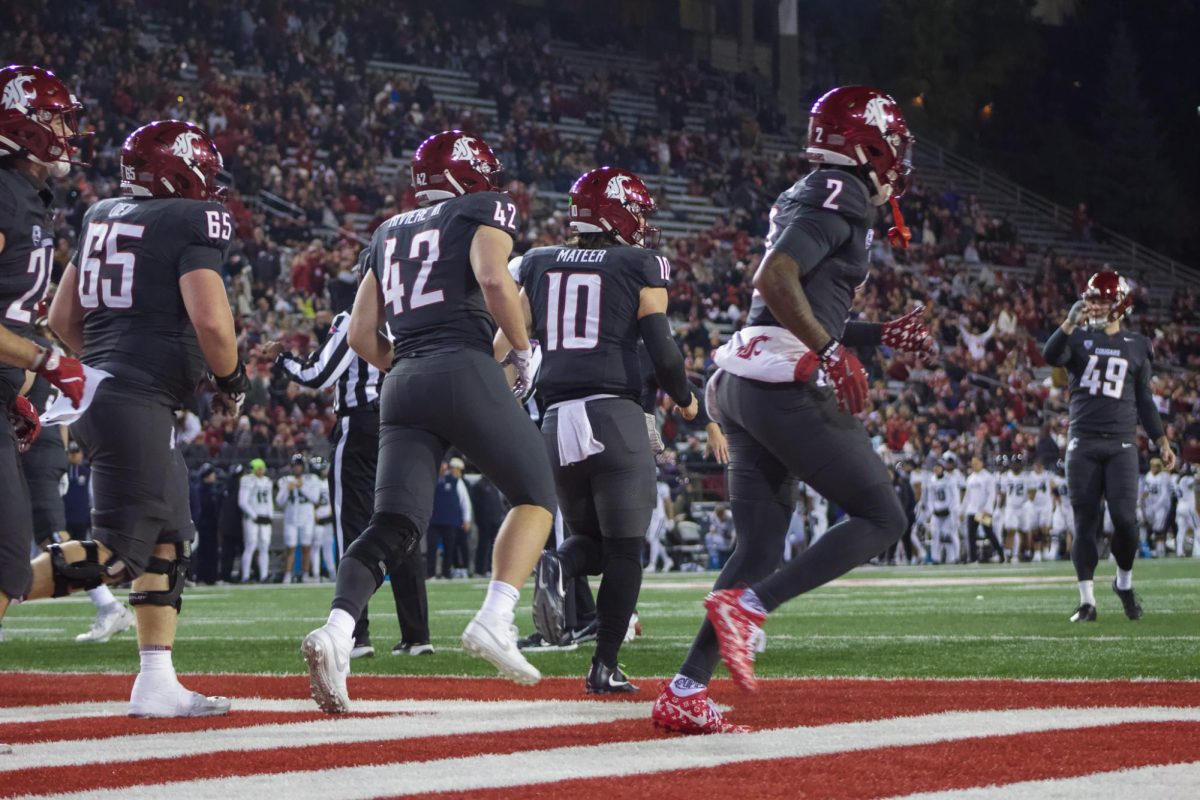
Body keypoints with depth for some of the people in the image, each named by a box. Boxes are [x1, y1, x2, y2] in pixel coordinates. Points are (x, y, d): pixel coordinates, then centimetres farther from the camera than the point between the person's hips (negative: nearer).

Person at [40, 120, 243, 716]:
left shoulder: (103, 217, 16)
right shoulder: (194, 222, -7)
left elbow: (62, 320, 20)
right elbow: (211, 321, -15)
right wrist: (232, 381, 2)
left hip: (100, 387, 9)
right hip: (136, 404, -9)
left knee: (169, 542, 14)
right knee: (117, 553, -10)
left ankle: (157, 683, 12)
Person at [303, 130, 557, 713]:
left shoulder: (389, 233, 25)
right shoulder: (484, 211, 8)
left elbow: (361, 335, 20)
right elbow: (494, 279, -13)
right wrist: (523, 348, 0)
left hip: (402, 383, 5)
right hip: (466, 373, -5)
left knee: (394, 528, -1)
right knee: (535, 495, 10)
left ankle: (336, 631, -26)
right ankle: (495, 618, -10)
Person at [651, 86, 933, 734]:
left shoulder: (807, 197, 24)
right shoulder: (838, 196, -6)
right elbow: (776, 278, -20)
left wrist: (879, 336, 24)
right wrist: (831, 355, -20)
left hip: (742, 386, 10)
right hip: (785, 386, -10)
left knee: (759, 548, 9)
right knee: (880, 518, -3)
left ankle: (685, 694, 1)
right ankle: (746, 607, -15)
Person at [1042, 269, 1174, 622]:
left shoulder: (1136, 346, 11)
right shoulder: (1079, 338, 7)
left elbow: (1144, 399, 16)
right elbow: (1051, 356, -15)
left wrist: (1161, 441, 10)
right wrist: (1071, 323, -28)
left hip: (1121, 444, 0)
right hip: (1083, 444, 0)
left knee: (1125, 518, -11)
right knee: (1085, 522, 0)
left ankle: (1124, 582, 14)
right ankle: (1087, 600, 3)